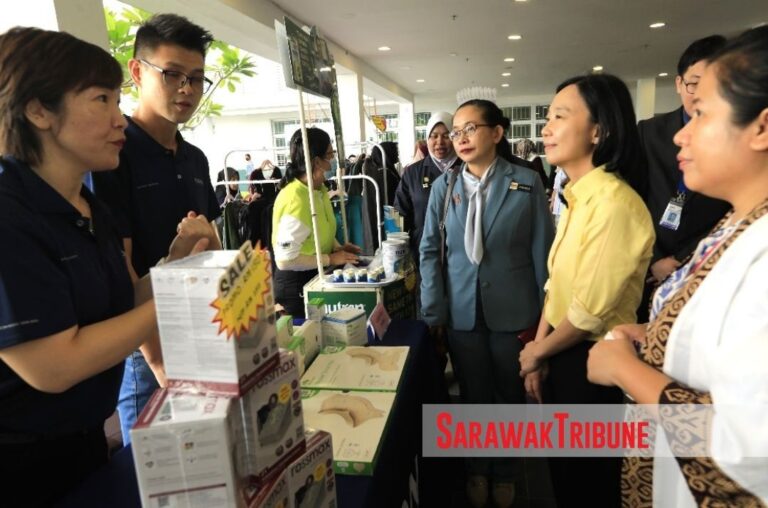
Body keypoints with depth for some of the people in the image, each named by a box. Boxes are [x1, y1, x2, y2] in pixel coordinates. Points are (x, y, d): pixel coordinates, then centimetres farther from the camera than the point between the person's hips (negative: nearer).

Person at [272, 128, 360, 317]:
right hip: (296, 284, -9)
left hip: (317, 276, 9)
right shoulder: (296, 201, -28)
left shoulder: (319, 189, 1)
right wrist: (330, 259, -21)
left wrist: (337, 247, -1)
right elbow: (285, 260, -28)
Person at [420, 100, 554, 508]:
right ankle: (477, 468, 41)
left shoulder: (526, 183, -6)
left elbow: (542, 251, -4)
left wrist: (544, 314, -4)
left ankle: (505, 472, 42)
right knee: (473, 396, 17)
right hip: (462, 311, 1)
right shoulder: (444, 186, -1)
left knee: (511, 396, 17)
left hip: (513, 310, -1)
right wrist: (434, 312, -5)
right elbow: (430, 250, -1)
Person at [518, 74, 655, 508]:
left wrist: (536, 353, -7)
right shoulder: (579, 196, 5)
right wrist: (539, 349, 0)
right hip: (565, 356, 8)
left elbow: (589, 313, -24)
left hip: (592, 363, -8)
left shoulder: (614, 202, -26)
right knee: (565, 471, 27)